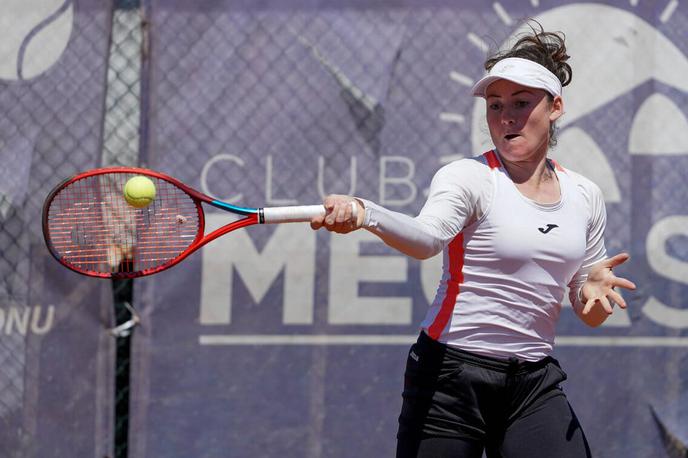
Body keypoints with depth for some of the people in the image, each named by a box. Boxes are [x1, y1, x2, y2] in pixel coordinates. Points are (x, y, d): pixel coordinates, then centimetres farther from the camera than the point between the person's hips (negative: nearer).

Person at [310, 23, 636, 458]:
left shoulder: (585, 195, 9)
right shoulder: (470, 177, -7)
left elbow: (588, 312, 18)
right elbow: (427, 236, -29)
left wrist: (593, 292, -6)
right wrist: (363, 213, -49)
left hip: (536, 385, 4)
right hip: (451, 377, -4)